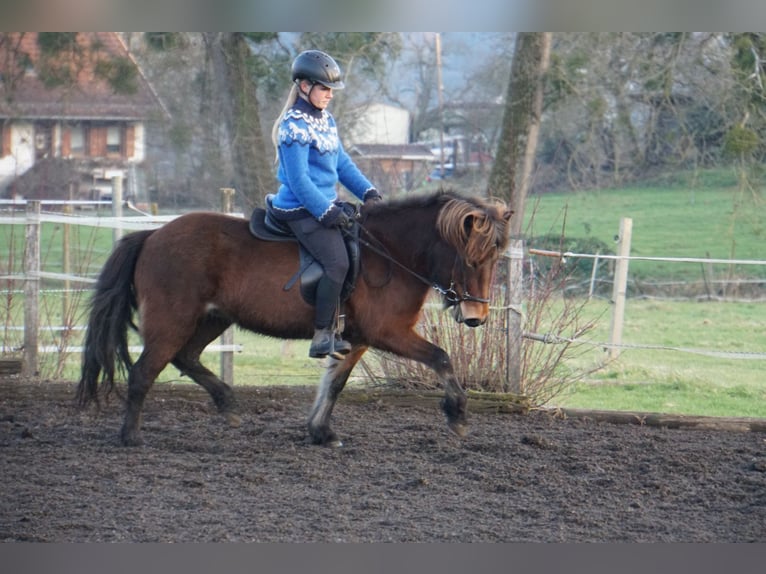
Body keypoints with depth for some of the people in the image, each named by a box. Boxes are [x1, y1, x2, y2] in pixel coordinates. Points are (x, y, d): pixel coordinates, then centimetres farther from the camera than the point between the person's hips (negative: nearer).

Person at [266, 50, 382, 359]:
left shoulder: (326, 120, 13)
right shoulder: (295, 126, -15)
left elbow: (342, 162, 19)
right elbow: (299, 180, -18)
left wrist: (367, 191, 6)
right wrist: (327, 213, -19)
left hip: (326, 204, 10)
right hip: (302, 210, -10)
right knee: (337, 262, -22)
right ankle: (322, 337, -19)